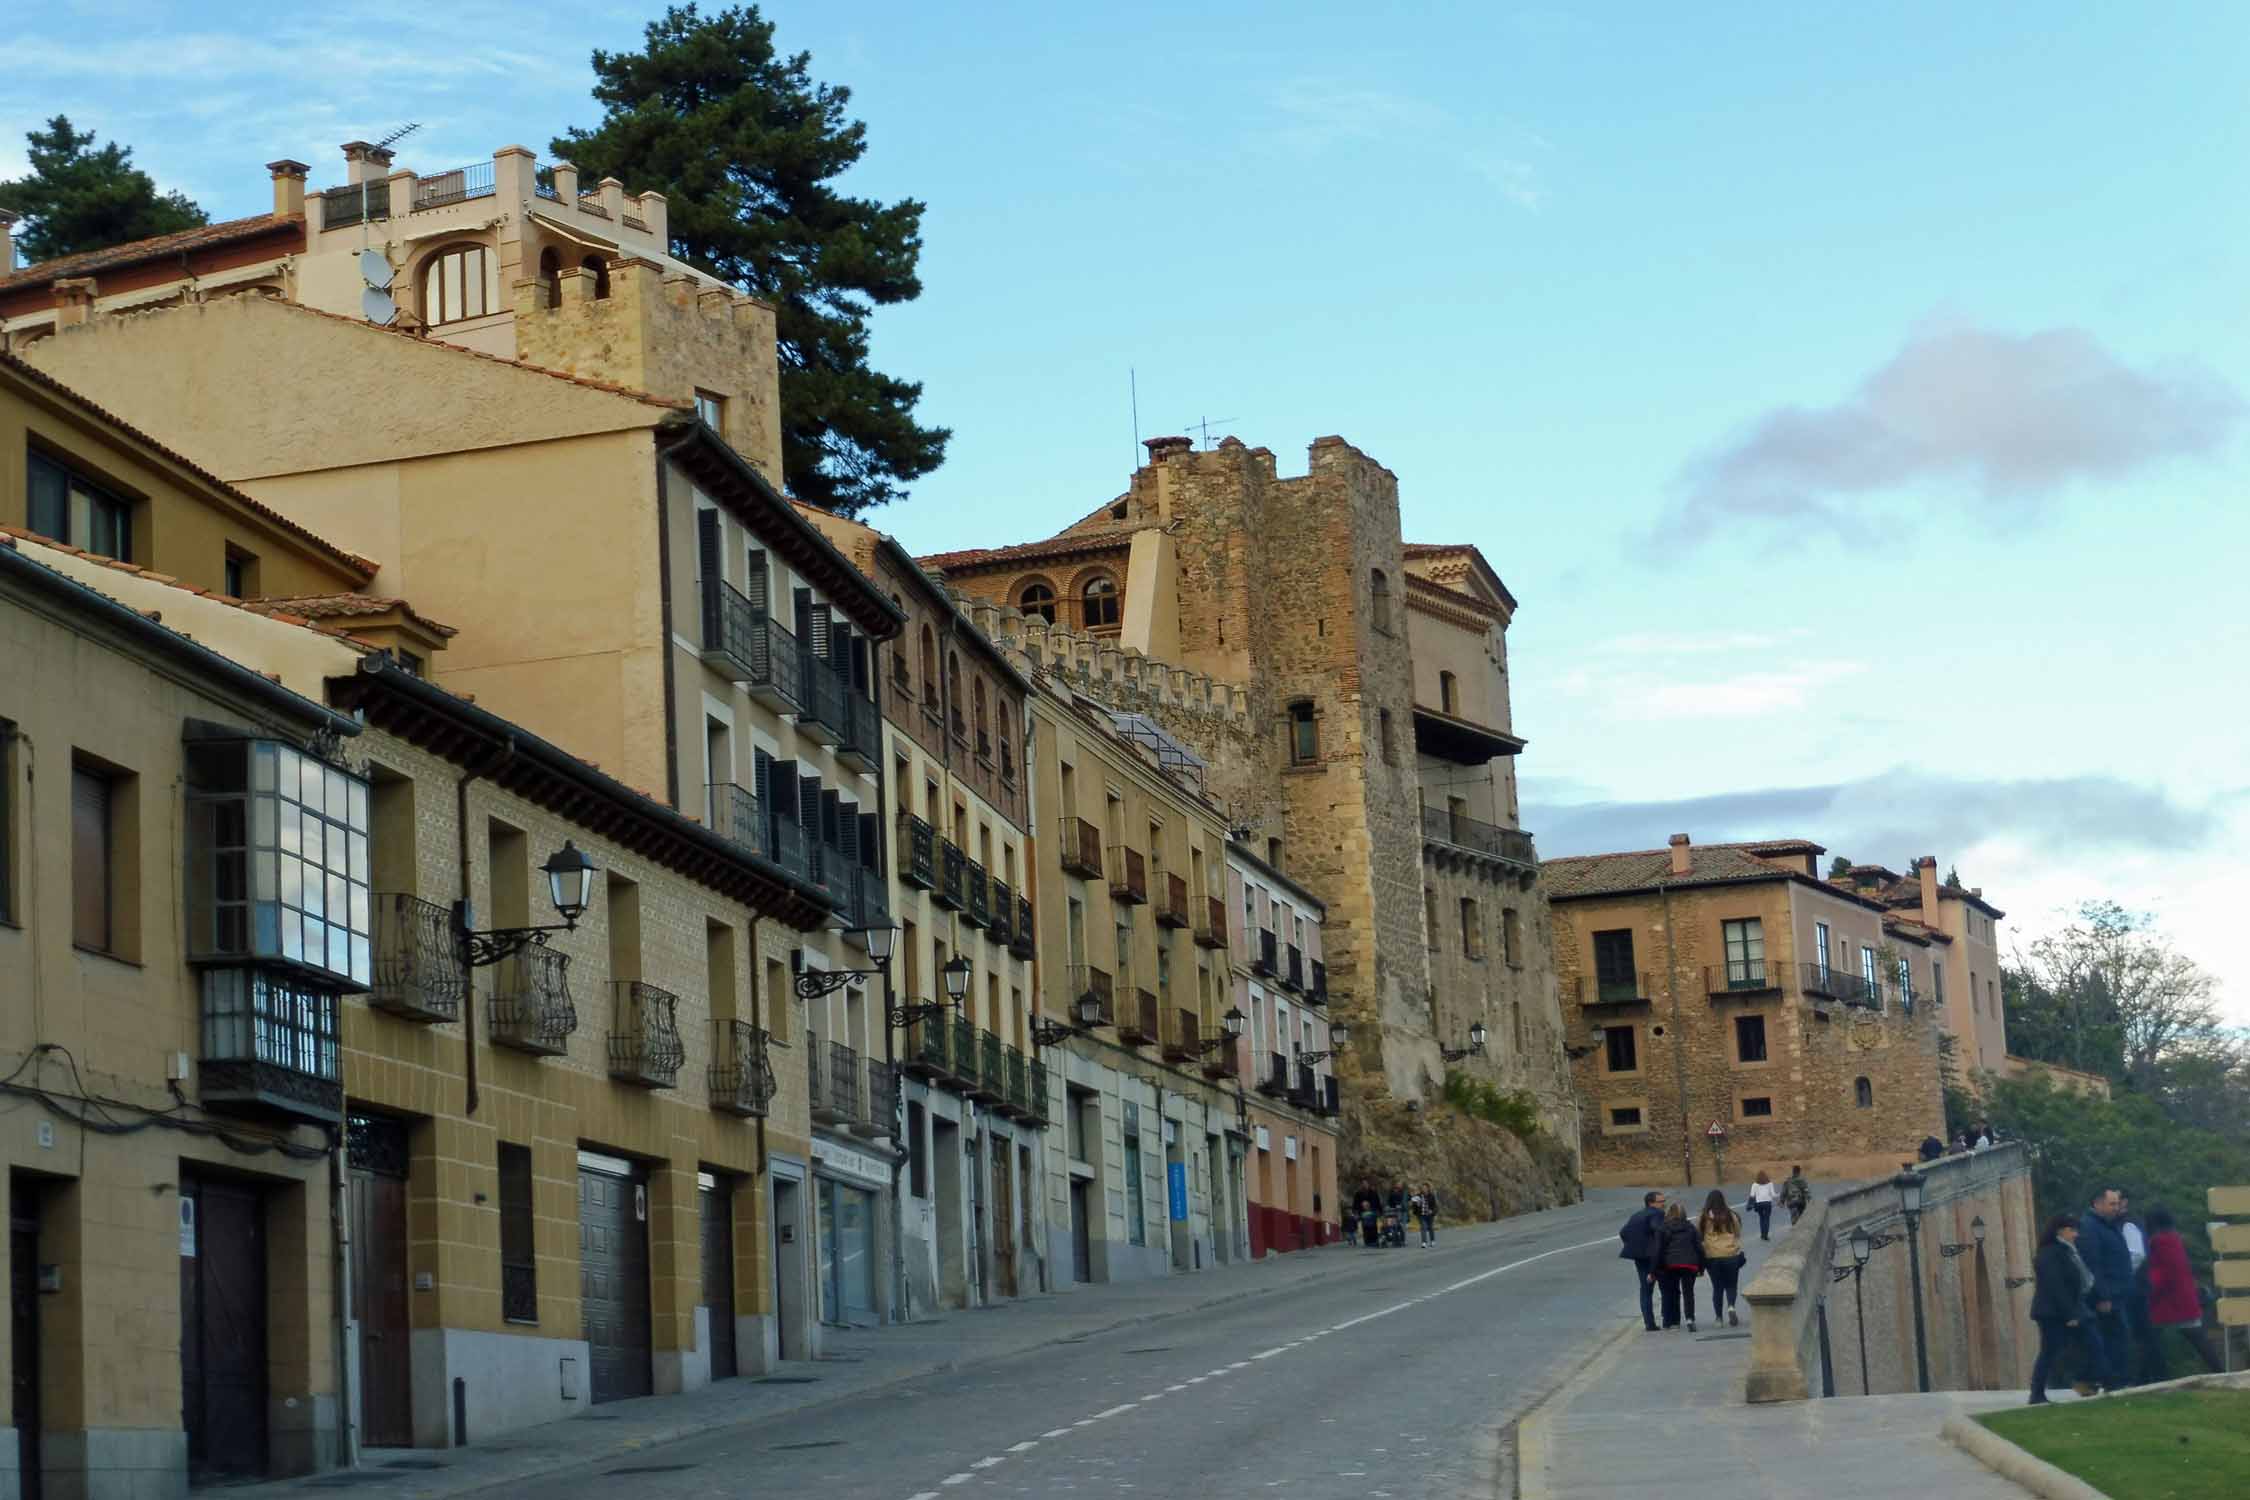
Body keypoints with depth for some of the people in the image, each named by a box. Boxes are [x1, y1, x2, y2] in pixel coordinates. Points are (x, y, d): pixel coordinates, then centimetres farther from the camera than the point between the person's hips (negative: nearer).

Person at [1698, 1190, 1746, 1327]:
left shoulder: (1702, 1218, -5)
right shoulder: (1731, 1216, -3)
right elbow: (1738, 1235, 7)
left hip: (1711, 1257, 0)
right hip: (1731, 1255, 0)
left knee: (1717, 1287, 12)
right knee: (1731, 1285, 10)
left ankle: (1718, 1317, 11)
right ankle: (1731, 1307, -16)